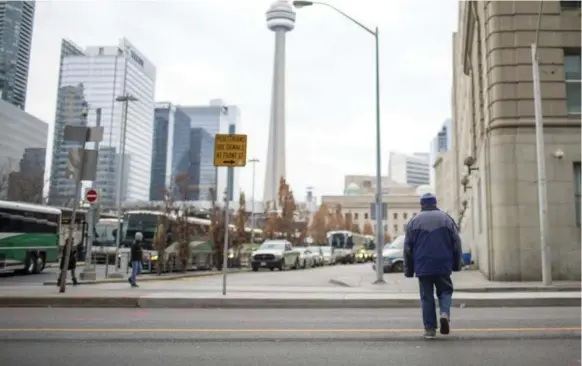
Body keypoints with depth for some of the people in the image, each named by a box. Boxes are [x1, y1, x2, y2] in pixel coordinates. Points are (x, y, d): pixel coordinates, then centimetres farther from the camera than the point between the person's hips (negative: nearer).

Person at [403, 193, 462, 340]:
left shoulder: (414, 221, 4)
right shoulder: (446, 218, 5)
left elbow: (408, 247, 4)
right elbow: (456, 243, 4)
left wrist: (409, 270, 10)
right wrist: (456, 265, 13)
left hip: (423, 267, 0)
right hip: (443, 266, 0)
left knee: (426, 297, 6)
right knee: (445, 291, 16)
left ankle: (430, 329, 4)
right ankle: (445, 313, -10)